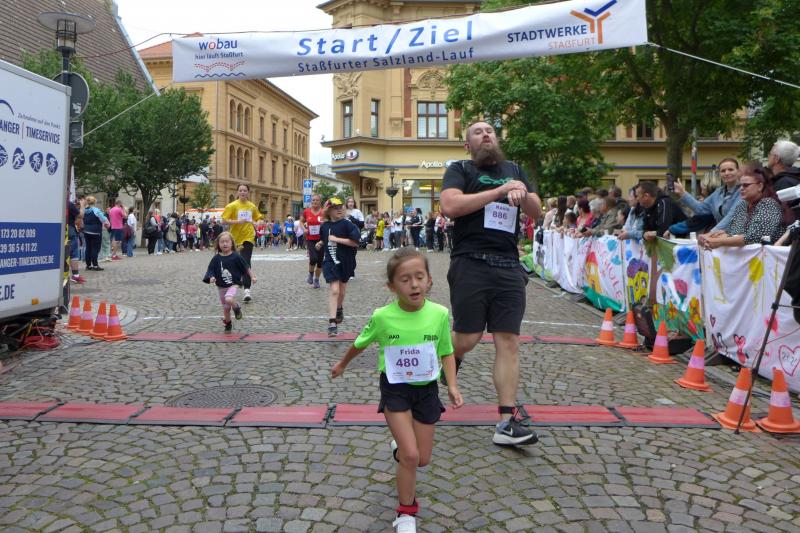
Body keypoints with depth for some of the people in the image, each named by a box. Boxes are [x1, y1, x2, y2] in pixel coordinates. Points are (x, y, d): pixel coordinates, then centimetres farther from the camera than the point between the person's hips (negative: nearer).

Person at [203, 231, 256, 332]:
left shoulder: (236, 257, -9)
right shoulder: (216, 258, -4)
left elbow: (246, 267, 0)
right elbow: (211, 270, -2)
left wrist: (252, 277, 0)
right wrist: (211, 278, -21)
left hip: (233, 285, -3)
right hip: (221, 287, 3)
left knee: (229, 299, -33)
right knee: (226, 309, 13)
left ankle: (236, 307, 1)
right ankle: (228, 324, 38)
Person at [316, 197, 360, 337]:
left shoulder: (346, 224, -10)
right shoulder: (324, 226, 3)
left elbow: (355, 242, -19)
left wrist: (337, 239, -21)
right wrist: (320, 243, 2)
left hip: (345, 262, 0)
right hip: (330, 261, 1)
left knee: (341, 290, 16)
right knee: (334, 290, -14)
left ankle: (339, 309, 48)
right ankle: (332, 323, -16)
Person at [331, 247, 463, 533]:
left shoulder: (440, 314, -15)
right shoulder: (382, 317, -18)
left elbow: (446, 353, 1)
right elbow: (361, 343, 4)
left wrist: (452, 385, -11)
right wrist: (342, 364, 19)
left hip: (427, 389, 2)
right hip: (395, 389, -2)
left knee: (422, 459, 11)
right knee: (410, 455, -12)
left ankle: (399, 443, 47)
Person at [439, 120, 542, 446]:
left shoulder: (514, 170, 21)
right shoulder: (460, 169, 6)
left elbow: (537, 212, 16)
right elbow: (450, 206, -12)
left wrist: (522, 191, -6)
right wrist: (499, 191, -12)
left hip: (509, 267, 4)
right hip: (471, 264, -4)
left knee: (509, 342, -1)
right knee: (467, 339, -3)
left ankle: (508, 421, 2)